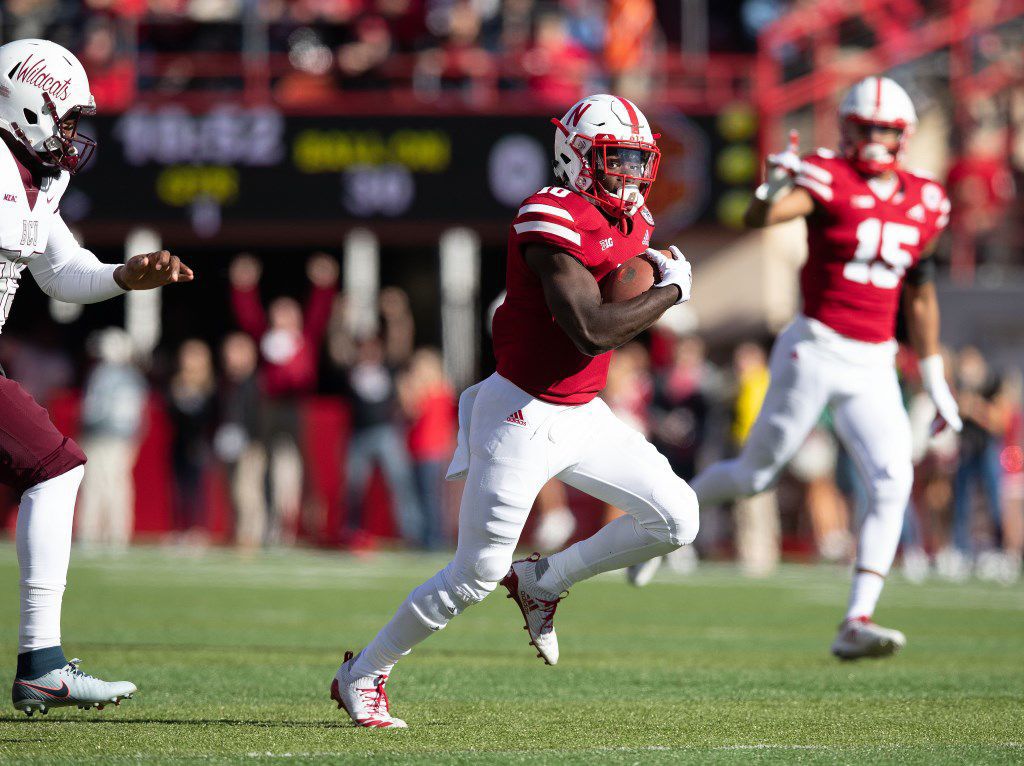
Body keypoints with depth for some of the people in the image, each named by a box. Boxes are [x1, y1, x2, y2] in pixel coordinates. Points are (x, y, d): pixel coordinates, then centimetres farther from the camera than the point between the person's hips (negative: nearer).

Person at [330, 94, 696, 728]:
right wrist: (671, 291, -18)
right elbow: (592, 331, -29)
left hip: (583, 413, 8)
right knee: (479, 571, -6)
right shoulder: (553, 221, -21)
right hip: (522, 413, -8)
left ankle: (542, 582, 16)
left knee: (677, 519, -1)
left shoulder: (632, 220, 7)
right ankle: (363, 675, 11)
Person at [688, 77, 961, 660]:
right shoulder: (828, 179, -8)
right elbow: (760, 219, -27)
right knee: (756, 474, 2)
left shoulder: (925, 203, 8)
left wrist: (936, 382, 20)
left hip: (874, 366, 5)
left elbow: (920, 298, 18)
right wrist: (774, 186, -49)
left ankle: (858, 623, -12)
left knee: (893, 483, -11)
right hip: (815, 349, -4)